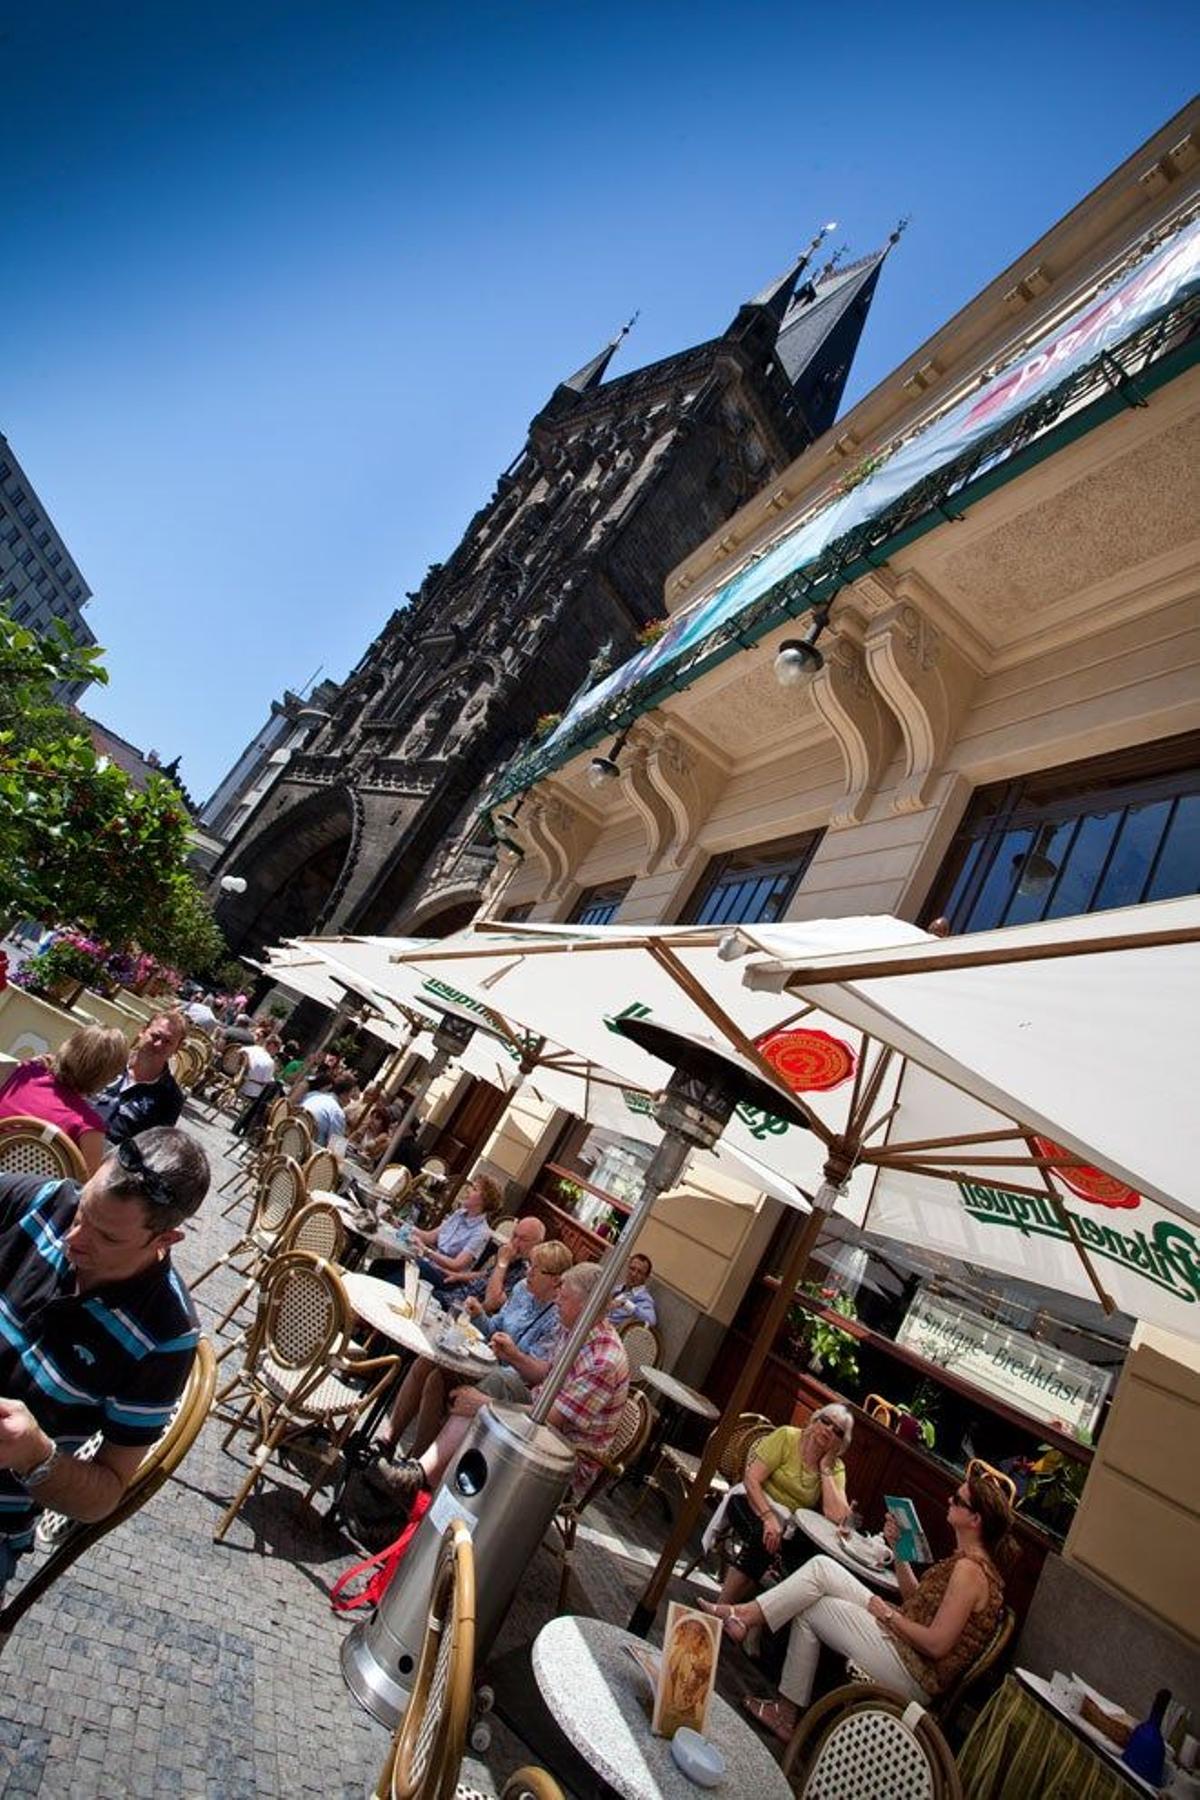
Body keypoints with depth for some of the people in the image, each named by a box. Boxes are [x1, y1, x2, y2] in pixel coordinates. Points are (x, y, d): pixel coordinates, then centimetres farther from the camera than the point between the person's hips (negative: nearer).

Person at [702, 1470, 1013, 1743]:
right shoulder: (970, 1559, 8)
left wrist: (889, 1614, -12)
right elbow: (917, 1598, 13)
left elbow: (937, 1645, -24)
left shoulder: (969, 1569, -22)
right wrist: (899, 1549, 5)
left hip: (914, 1676, -9)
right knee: (822, 1566, -1)